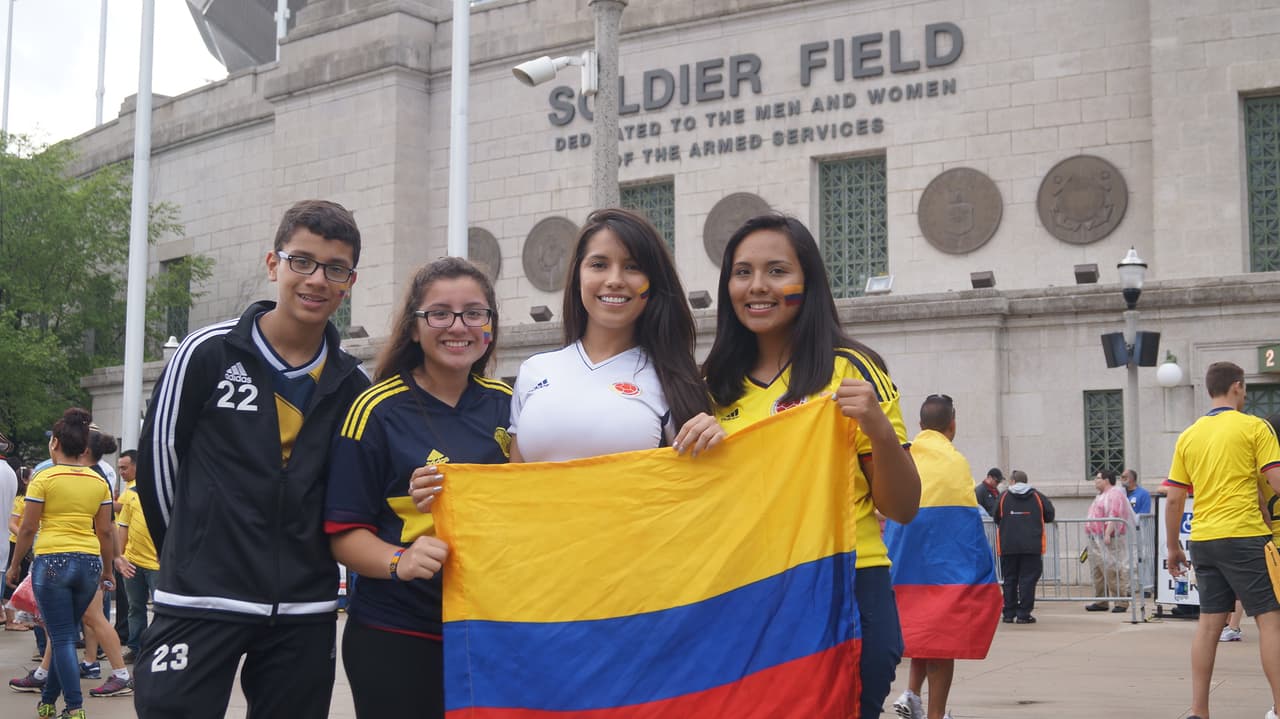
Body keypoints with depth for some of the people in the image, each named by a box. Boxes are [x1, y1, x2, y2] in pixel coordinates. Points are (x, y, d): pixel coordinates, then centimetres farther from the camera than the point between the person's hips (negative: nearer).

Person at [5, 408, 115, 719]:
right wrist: (107, 570, 18)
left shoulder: (44, 479, -5)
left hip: (52, 562, -4)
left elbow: (27, 529, -3)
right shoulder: (99, 482, 6)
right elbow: (105, 532, 8)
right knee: (63, 635, 17)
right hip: (89, 563, 4)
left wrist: (15, 565, 9)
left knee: (63, 638, -1)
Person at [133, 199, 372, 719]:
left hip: (304, 615, 4)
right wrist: (191, 556, 8)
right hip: (199, 602, -3)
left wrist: (307, 566, 6)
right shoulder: (208, 353, -3)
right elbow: (156, 459, 3)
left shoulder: (353, 385, 6)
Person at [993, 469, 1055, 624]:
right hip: (1032, 546, -1)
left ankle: (1009, 614, 10)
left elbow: (996, 518, 9)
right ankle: (1023, 614, -3)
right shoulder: (1037, 496, 5)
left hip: (1008, 546, 1)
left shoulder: (1004, 496, 5)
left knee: (1010, 579, 9)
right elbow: (1049, 515, 7)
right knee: (1028, 579, 1)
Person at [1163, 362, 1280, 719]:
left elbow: (1174, 498, 11)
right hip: (1244, 537, -5)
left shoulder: (1188, 435, 11)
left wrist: (1172, 547, 18)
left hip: (1203, 539, 6)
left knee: (1209, 622, 9)